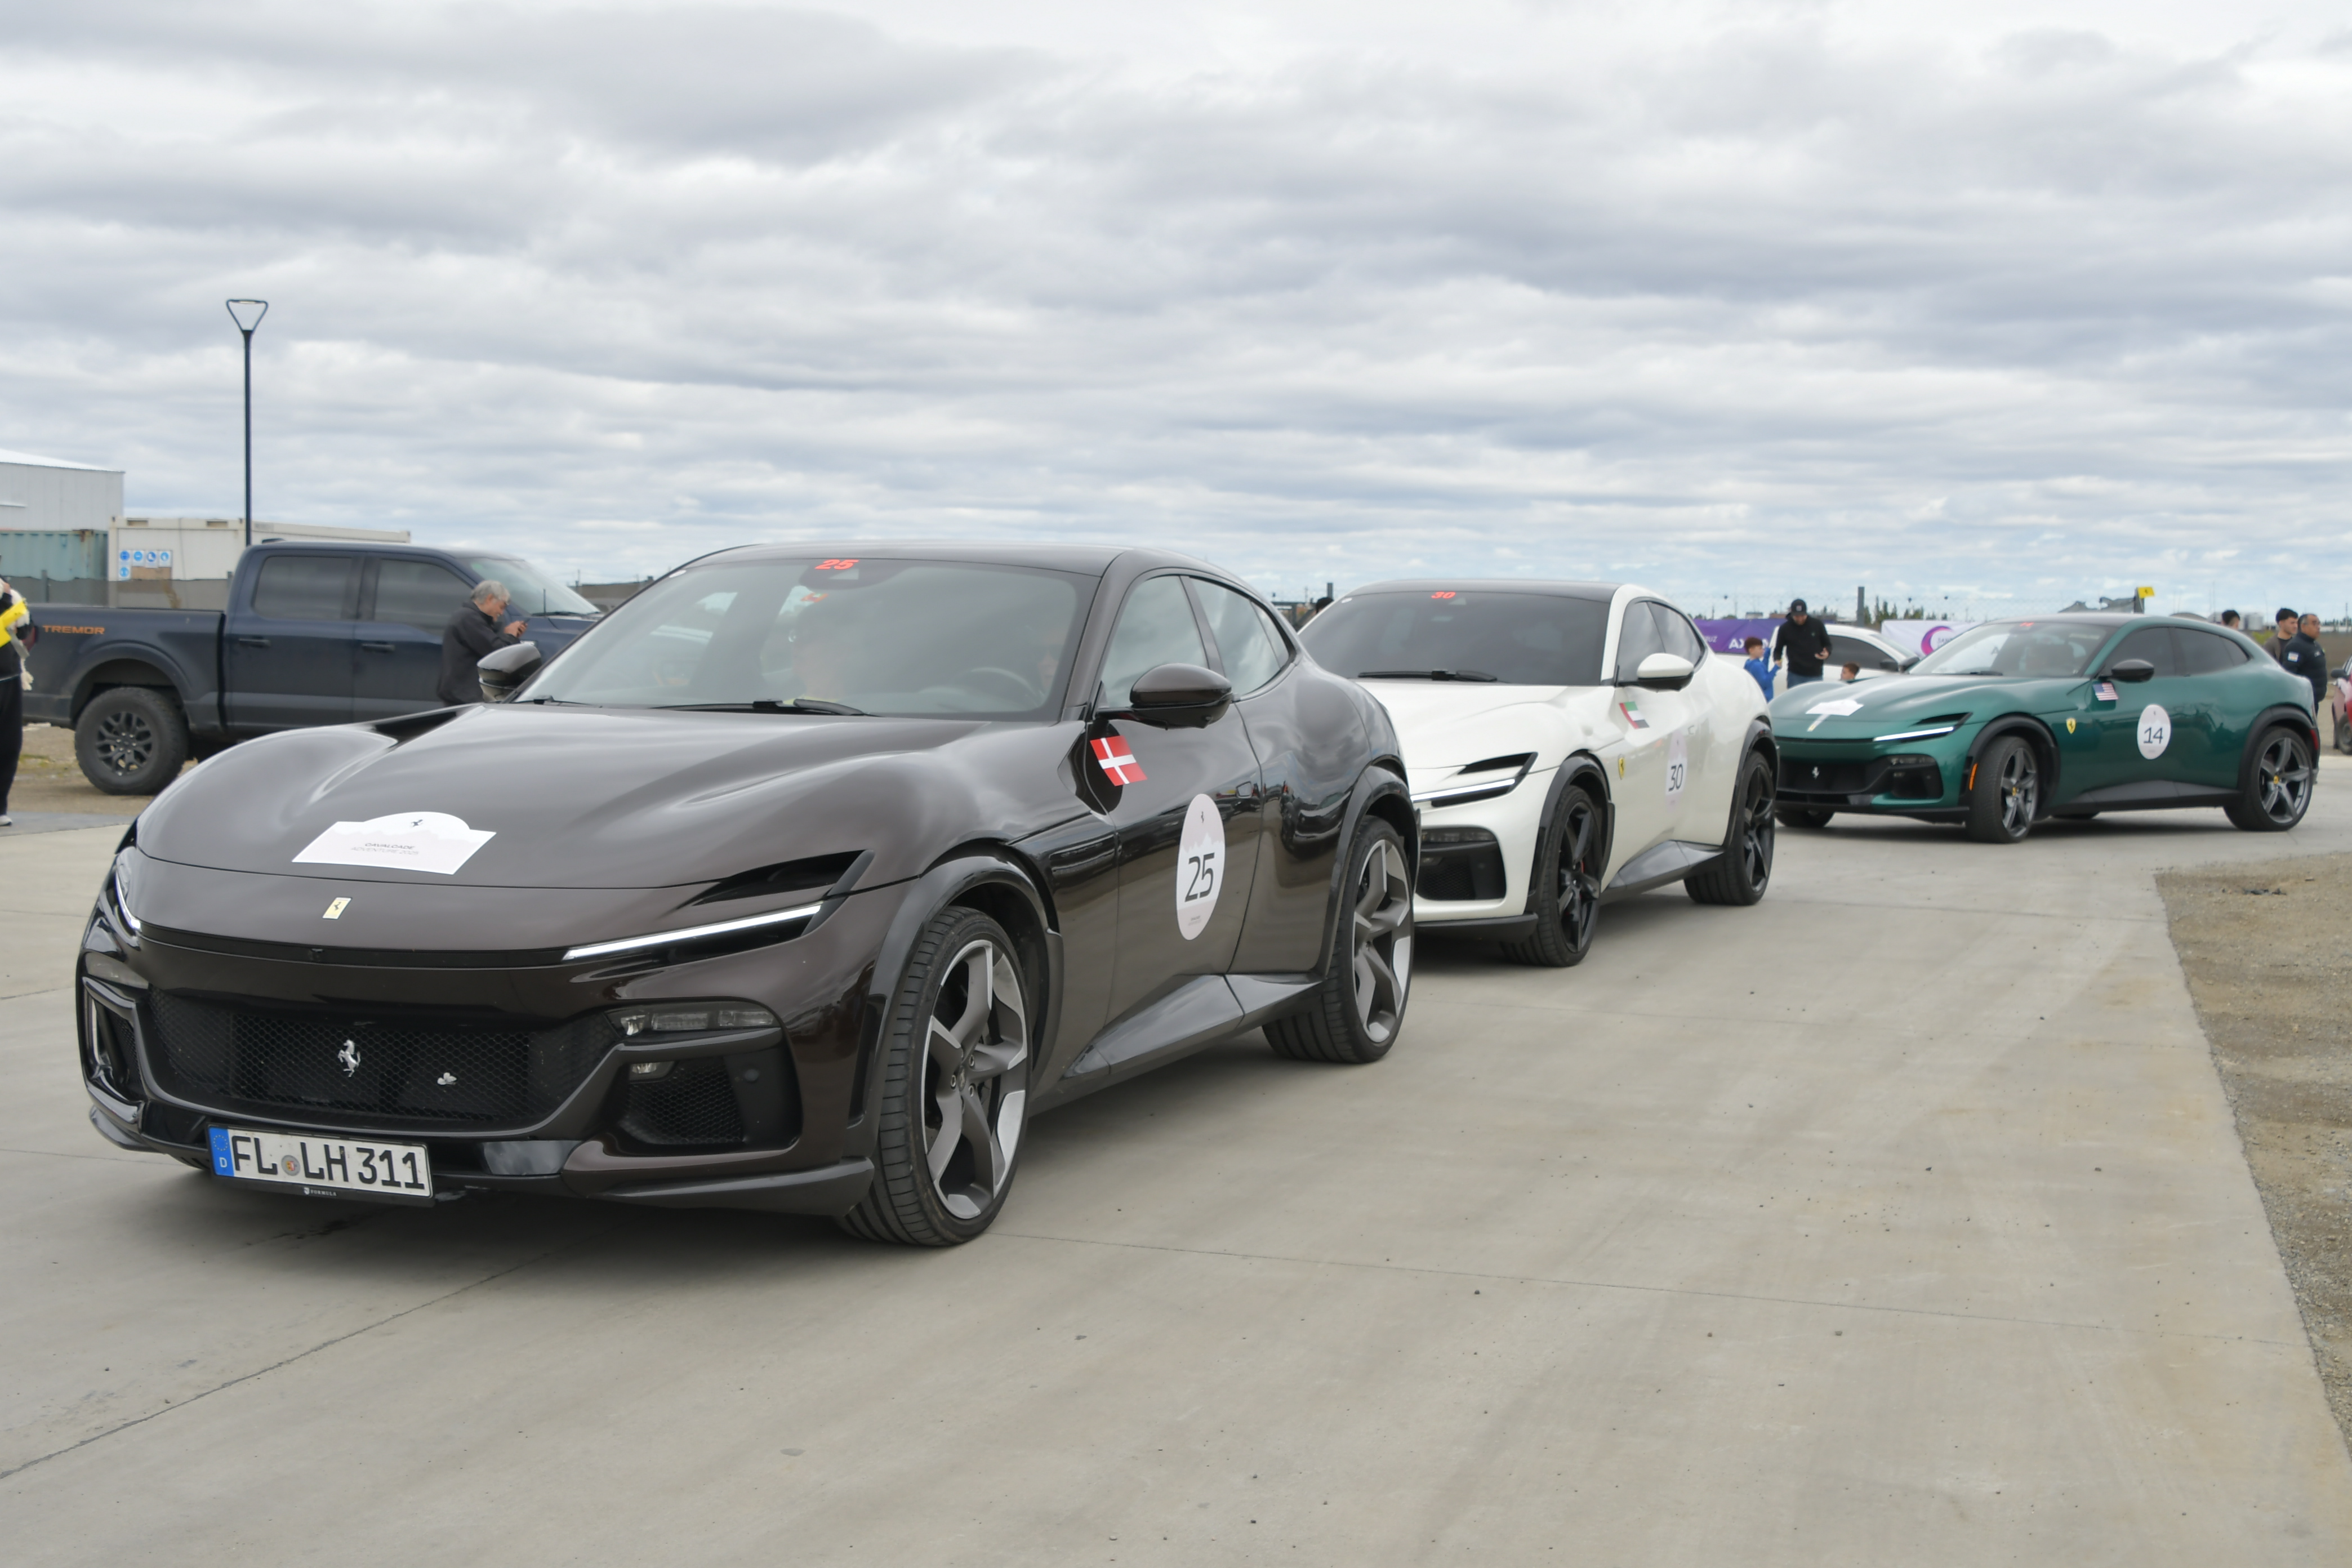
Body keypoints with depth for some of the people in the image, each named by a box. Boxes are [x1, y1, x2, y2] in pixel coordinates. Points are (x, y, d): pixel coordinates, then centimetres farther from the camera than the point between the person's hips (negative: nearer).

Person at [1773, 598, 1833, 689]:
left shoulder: (1817, 625, 2)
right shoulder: (1785, 628, 1)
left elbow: (1827, 644, 11)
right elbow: (1778, 649, 7)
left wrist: (1827, 653, -11)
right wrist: (1777, 660, -14)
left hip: (1815, 675, 1)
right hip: (1795, 675, -1)